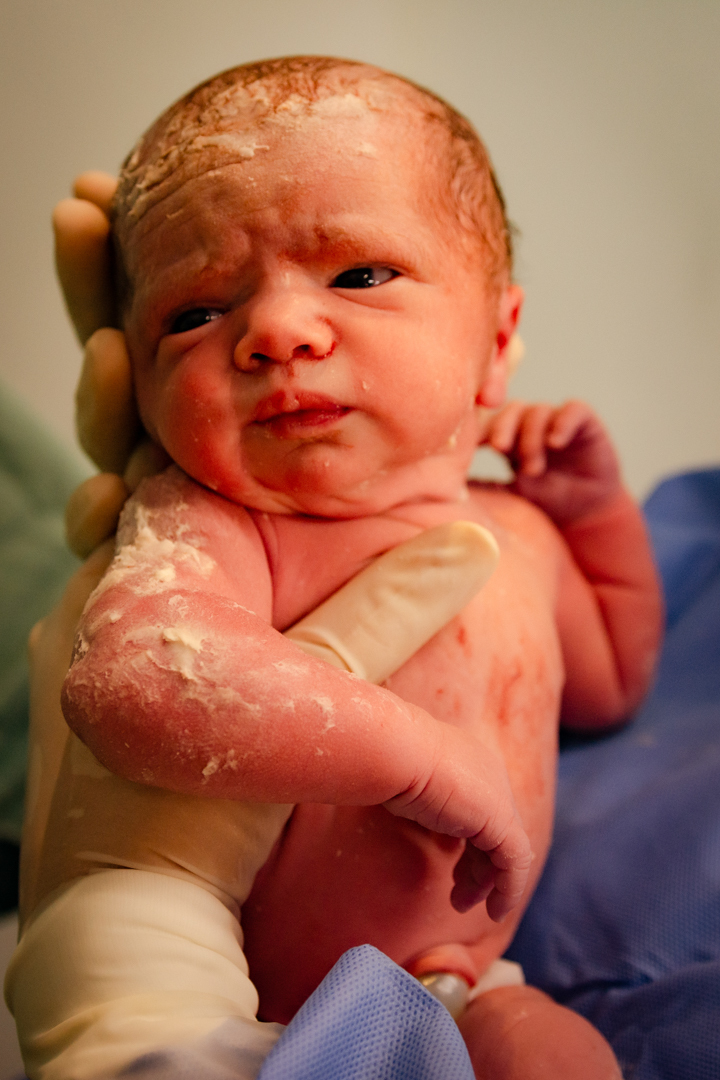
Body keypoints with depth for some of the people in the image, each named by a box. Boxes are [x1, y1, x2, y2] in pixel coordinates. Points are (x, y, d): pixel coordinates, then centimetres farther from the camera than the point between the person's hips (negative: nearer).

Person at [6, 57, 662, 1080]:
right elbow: (132, 679, -46)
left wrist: (593, 505, 5)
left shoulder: (515, 532, -1)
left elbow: (608, 681, 20)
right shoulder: (198, 529, -23)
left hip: (452, 994, 4)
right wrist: (423, 756, -38)